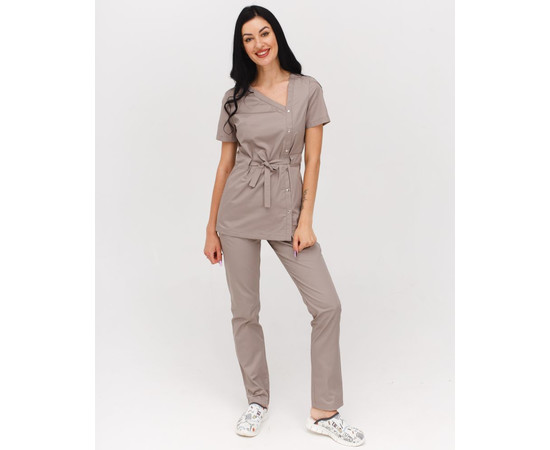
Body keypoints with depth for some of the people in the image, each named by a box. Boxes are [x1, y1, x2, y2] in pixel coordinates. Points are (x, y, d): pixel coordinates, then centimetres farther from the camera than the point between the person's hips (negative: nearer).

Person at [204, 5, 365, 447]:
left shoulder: (308, 89, 2)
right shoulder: (235, 99, 5)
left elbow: (313, 160, -1)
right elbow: (225, 164, 8)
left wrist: (305, 221, -8)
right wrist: (212, 228, 7)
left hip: (288, 207, -1)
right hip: (240, 209, 1)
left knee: (327, 305, -6)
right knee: (245, 311, 5)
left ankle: (324, 413, 8)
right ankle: (258, 401, 26)